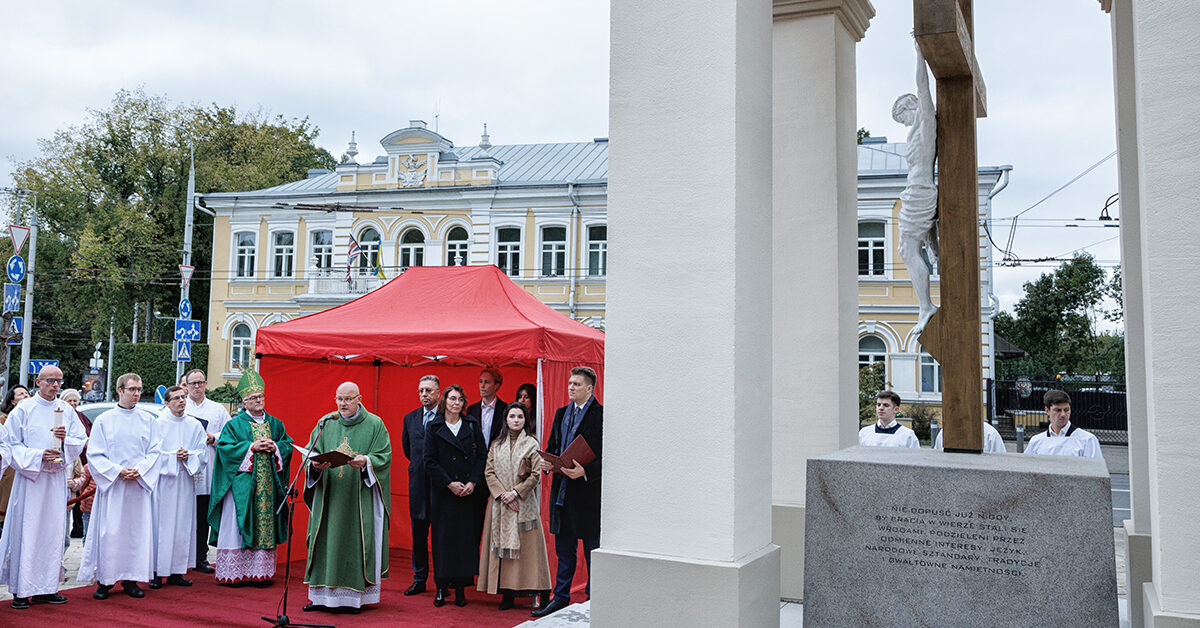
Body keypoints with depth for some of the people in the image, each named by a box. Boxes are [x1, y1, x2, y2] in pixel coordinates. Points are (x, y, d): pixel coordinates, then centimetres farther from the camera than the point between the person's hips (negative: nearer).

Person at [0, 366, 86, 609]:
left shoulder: (66, 410, 10)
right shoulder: (24, 409, -1)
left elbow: (80, 442, 10)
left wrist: (65, 439, -11)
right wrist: (38, 456, -15)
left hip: (57, 477, 4)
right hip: (30, 475, -4)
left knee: (53, 531, 4)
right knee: (26, 531, -4)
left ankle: (46, 587, 11)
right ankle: (21, 590, 4)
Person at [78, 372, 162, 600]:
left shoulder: (148, 420, 9)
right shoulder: (104, 420, 3)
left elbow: (155, 451, 6)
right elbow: (94, 454, 0)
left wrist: (139, 470, -10)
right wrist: (117, 471, -12)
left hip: (139, 484, 2)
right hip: (111, 484, -2)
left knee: (137, 530, 2)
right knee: (109, 532, -3)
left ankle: (131, 579, 11)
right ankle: (104, 580, 7)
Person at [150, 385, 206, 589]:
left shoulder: (195, 425, 11)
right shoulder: (158, 424, 1)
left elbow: (201, 453, 8)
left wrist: (188, 456, -10)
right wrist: (174, 456, -13)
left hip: (185, 480, 4)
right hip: (163, 479, -3)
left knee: (183, 524, 4)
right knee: (161, 524, -4)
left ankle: (176, 571, 10)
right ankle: (157, 572, 2)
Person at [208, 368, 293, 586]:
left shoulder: (275, 424, 13)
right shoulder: (234, 425, 2)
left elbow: (288, 444, 13)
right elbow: (225, 447, -8)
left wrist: (275, 447, -7)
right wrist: (252, 447, -14)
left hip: (268, 484, 4)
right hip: (243, 484, -4)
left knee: (265, 525, 4)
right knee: (239, 525, -4)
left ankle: (261, 572, 9)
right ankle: (235, 573, 3)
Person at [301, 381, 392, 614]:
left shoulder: (374, 425, 1)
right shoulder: (325, 424, 10)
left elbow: (384, 457, -3)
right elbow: (310, 451, 8)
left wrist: (365, 462, -21)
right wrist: (315, 464, -14)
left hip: (360, 498, -3)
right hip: (328, 497, 3)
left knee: (356, 541, -3)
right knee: (326, 541, 2)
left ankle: (353, 596, 4)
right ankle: (322, 596, 10)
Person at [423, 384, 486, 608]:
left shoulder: (472, 426, 7)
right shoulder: (433, 427, 3)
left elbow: (482, 456, 4)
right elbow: (430, 461, -3)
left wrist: (472, 482, -9)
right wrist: (449, 483, -11)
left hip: (468, 491, 1)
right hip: (443, 492, -1)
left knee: (466, 537, 0)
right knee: (443, 537, 0)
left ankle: (460, 587, 7)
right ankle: (441, 587, 9)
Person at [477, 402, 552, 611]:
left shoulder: (531, 444, 0)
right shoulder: (496, 445, 10)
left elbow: (536, 474, -5)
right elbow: (489, 472, 4)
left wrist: (515, 492, -12)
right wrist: (502, 495, -9)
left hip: (524, 502, -3)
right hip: (500, 502, 3)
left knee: (526, 545, -4)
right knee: (502, 544, 1)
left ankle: (543, 594, 1)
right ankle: (507, 593, 7)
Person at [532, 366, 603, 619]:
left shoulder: (601, 415, -9)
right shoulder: (561, 414, 13)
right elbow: (552, 446, 17)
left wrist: (585, 472, -24)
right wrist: (546, 462, -3)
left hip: (589, 492, -6)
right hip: (562, 491, 7)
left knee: (592, 550, 5)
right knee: (564, 549, 15)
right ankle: (561, 597, 25)